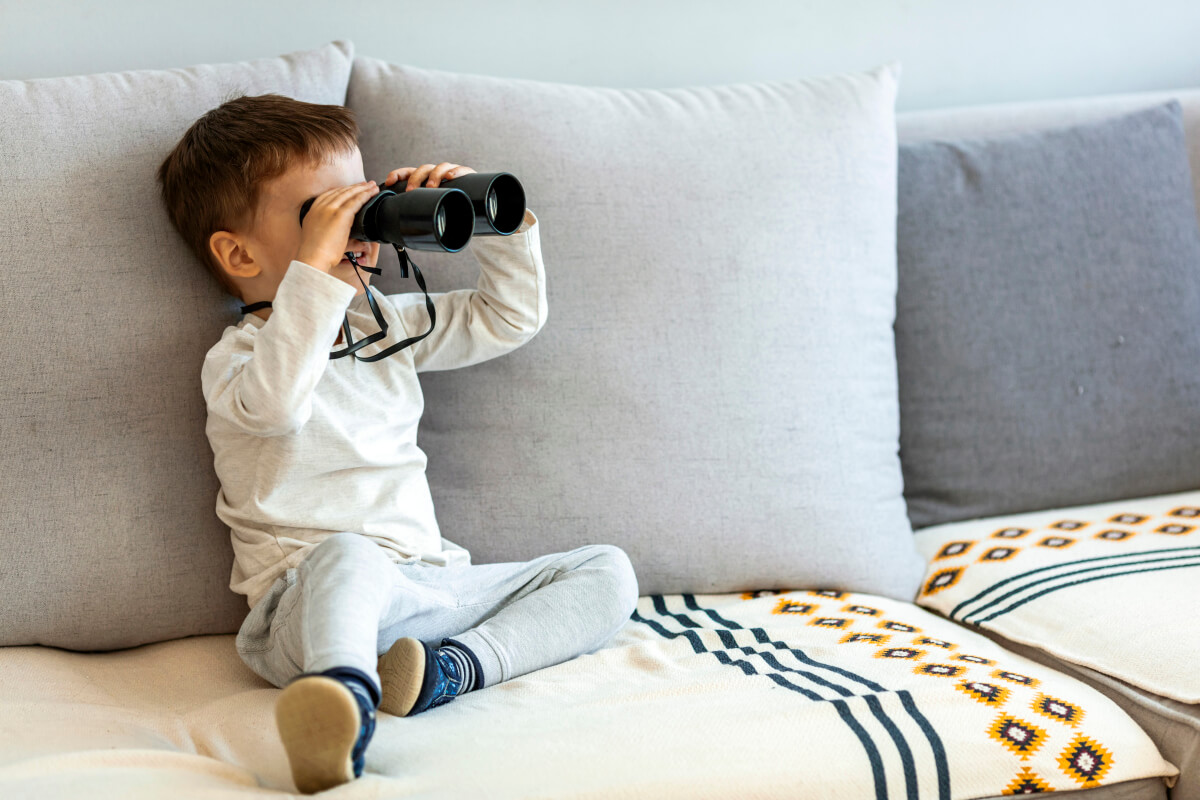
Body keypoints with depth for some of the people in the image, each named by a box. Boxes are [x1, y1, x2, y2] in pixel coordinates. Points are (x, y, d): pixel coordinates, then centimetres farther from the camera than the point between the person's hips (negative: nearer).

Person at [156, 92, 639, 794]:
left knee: (606, 570, -3)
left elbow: (511, 317, 26)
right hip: (309, 598, -7)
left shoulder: (388, 323, 20)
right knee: (350, 554, -40)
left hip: (432, 584, 7)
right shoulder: (237, 357, -2)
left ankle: (455, 668, -28)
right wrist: (315, 267, -28)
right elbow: (273, 403, -27)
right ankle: (344, 704, -66)